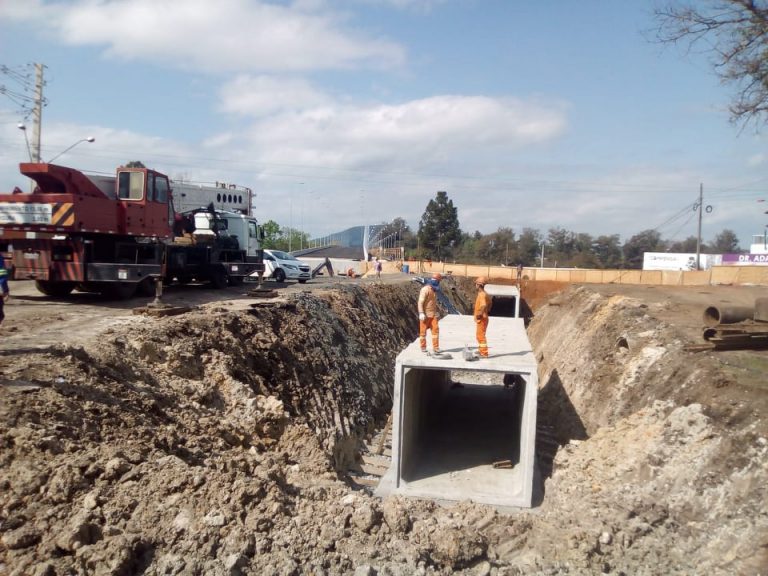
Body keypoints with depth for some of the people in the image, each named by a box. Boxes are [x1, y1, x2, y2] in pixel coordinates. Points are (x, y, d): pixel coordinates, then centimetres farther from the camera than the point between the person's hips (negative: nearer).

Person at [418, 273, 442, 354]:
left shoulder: (433, 290, 13)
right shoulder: (425, 289, -15)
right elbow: (420, 302, -20)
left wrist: (436, 311, 24)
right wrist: (421, 313, -25)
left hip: (433, 314, 8)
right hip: (425, 315, -8)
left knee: (435, 329, 1)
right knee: (423, 331, 3)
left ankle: (435, 348, 4)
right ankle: (423, 348, 13)